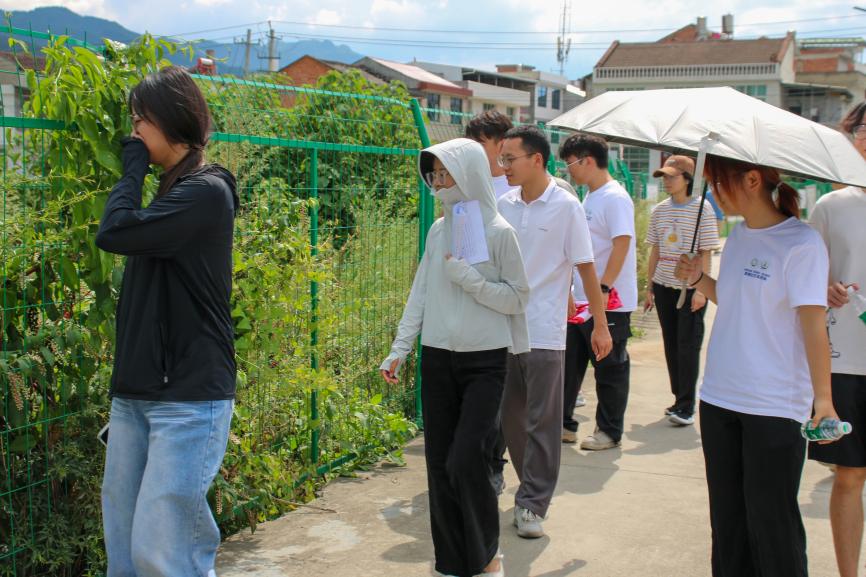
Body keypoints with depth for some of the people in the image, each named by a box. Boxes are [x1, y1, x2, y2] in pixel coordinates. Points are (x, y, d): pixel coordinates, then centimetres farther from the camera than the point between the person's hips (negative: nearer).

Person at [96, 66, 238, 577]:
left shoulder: (206, 192, -12)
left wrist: (135, 163, -8)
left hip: (188, 399, -9)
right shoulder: (173, 191, 15)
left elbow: (115, 233, -20)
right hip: (136, 392, 9)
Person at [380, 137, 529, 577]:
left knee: (465, 461, -10)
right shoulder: (438, 231, 8)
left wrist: (466, 277, -16)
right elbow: (420, 295, 11)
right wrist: (399, 350, 8)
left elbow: (517, 298, -7)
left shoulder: (499, 232, -7)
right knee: (439, 464, 6)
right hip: (437, 360, 5)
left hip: (484, 362, -5)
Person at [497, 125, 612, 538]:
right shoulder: (505, 205, 5)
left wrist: (600, 325, -4)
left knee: (541, 421, 3)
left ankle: (532, 504, 13)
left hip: (543, 332, -5)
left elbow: (585, 268, -5)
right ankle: (533, 487, 30)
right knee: (510, 416, 12)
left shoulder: (565, 206, -8)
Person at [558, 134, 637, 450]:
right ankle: (564, 424, 23)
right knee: (569, 363, 13)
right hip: (580, 299, 9)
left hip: (609, 302, -9)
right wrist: (572, 290, 20)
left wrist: (603, 288, -26)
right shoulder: (589, 198, 14)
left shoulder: (615, 198, -14)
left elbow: (622, 244, -22)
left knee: (610, 369, 4)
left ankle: (609, 432, 15)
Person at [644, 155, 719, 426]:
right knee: (671, 344, 10)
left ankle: (686, 406, -2)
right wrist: (649, 287, 11)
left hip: (690, 288, -5)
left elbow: (706, 253, -8)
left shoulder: (701, 208, -6)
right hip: (664, 286, 5)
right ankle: (679, 398, 20)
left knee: (688, 345, -5)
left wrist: (701, 288, -14)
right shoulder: (660, 210, 8)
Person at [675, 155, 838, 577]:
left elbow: (813, 322, -16)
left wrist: (823, 398, -22)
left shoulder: (801, 244, -13)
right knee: (727, 516, 16)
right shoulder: (738, 235, 9)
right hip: (720, 398, 7)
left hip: (775, 406, -7)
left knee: (771, 521, 2)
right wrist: (698, 279, 2)